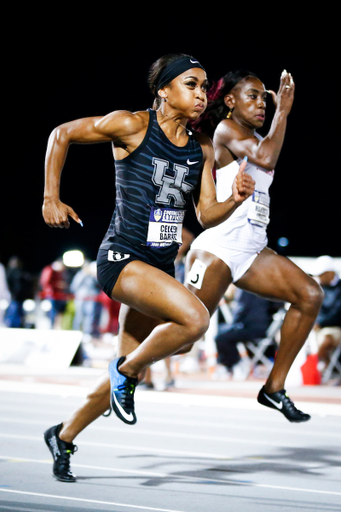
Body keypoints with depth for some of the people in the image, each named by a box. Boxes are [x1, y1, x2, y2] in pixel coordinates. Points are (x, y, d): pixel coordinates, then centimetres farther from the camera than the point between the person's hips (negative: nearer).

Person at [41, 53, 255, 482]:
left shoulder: (202, 149, 7)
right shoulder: (131, 126, -9)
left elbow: (207, 215, 9)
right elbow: (61, 135, 1)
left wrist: (235, 199, -12)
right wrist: (51, 200, -2)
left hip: (160, 267, 7)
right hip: (122, 258, -7)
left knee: (128, 372, 11)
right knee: (194, 318, -29)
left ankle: (63, 436, 33)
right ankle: (126, 371, -4)